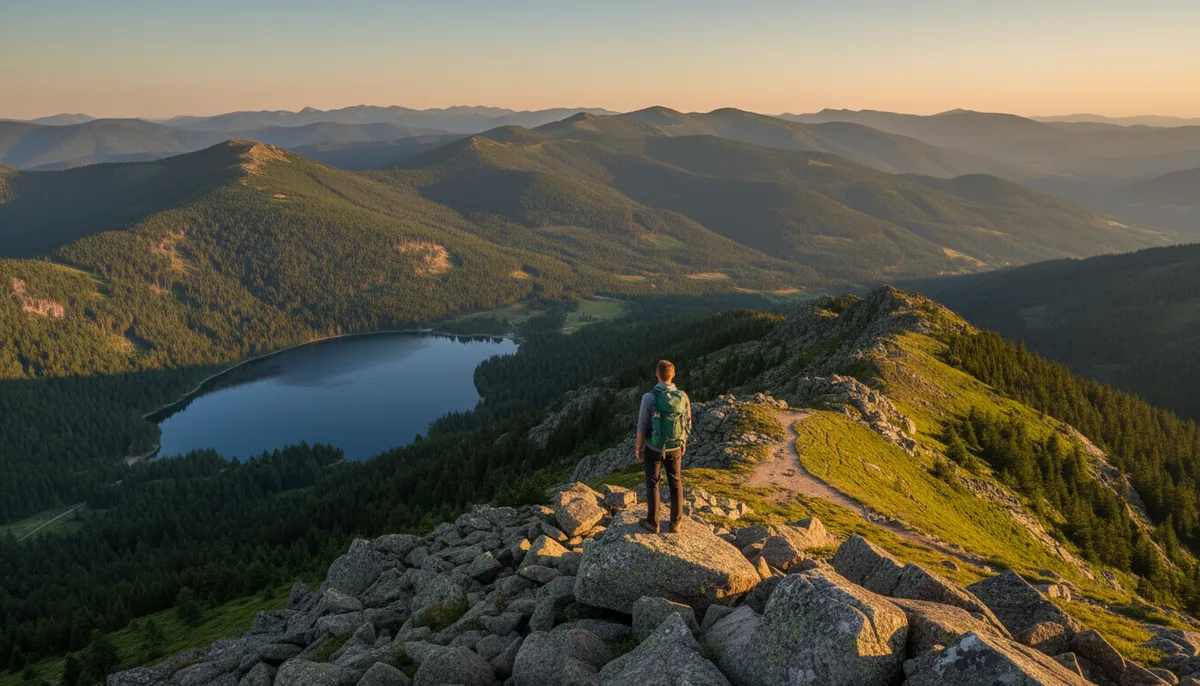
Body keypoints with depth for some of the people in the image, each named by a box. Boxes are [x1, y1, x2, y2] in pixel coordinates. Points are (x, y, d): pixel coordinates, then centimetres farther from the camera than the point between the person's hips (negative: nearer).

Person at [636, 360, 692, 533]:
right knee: (676, 484, 16)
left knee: (652, 484, 13)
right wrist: (683, 444, 17)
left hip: (654, 448, -3)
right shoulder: (683, 396, -11)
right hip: (675, 448, 3)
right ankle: (675, 524, 23)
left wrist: (638, 447, -1)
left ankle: (652, 523, 21)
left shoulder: (649, 397, -22)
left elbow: (642, 426, -15)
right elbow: (687, 424, 0)